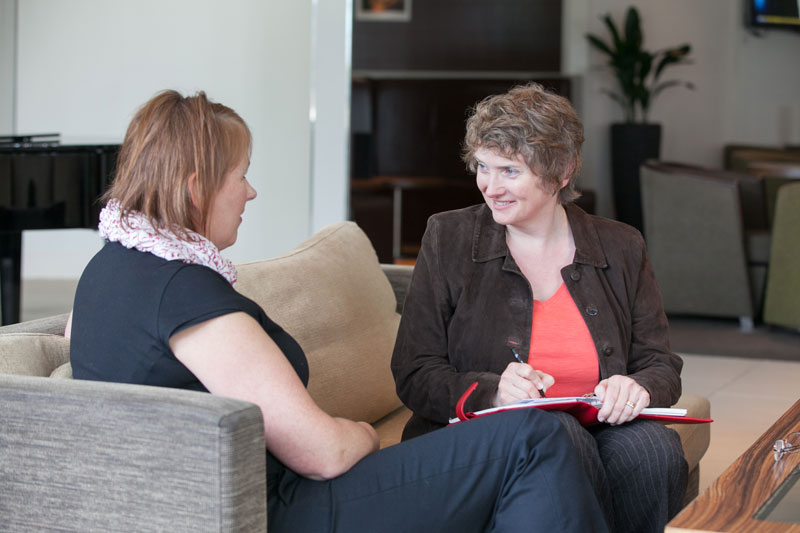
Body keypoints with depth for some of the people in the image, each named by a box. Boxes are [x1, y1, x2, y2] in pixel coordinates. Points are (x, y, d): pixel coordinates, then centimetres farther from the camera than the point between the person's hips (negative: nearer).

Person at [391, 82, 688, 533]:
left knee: (653, 446, -30)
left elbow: (662, 365, 10)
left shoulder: (621, 248, 9)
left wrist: (637, 388, -16)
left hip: (595, 431, 2)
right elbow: (415, 376, 0)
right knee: (561, 437, -34)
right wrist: (491, 391, -21)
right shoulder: (448, 239, 4)